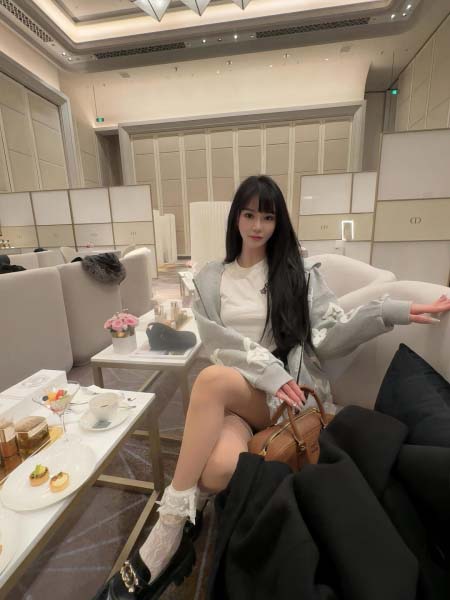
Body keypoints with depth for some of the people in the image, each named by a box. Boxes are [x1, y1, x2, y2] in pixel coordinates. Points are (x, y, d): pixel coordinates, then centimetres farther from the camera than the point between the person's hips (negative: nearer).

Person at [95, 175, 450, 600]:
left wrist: (392, 312, -13)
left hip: (291, 394, -1)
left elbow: (328, 339, 0)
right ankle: (181, 528, 0)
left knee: (211, 380, -32)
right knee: (219, 469, -32)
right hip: (235, 394, 1)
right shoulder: (210, 279, 11)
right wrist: (266, 373, -15)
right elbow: (218, 345, 0)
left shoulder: (301, 272, 9)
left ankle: (167, 535, -15)